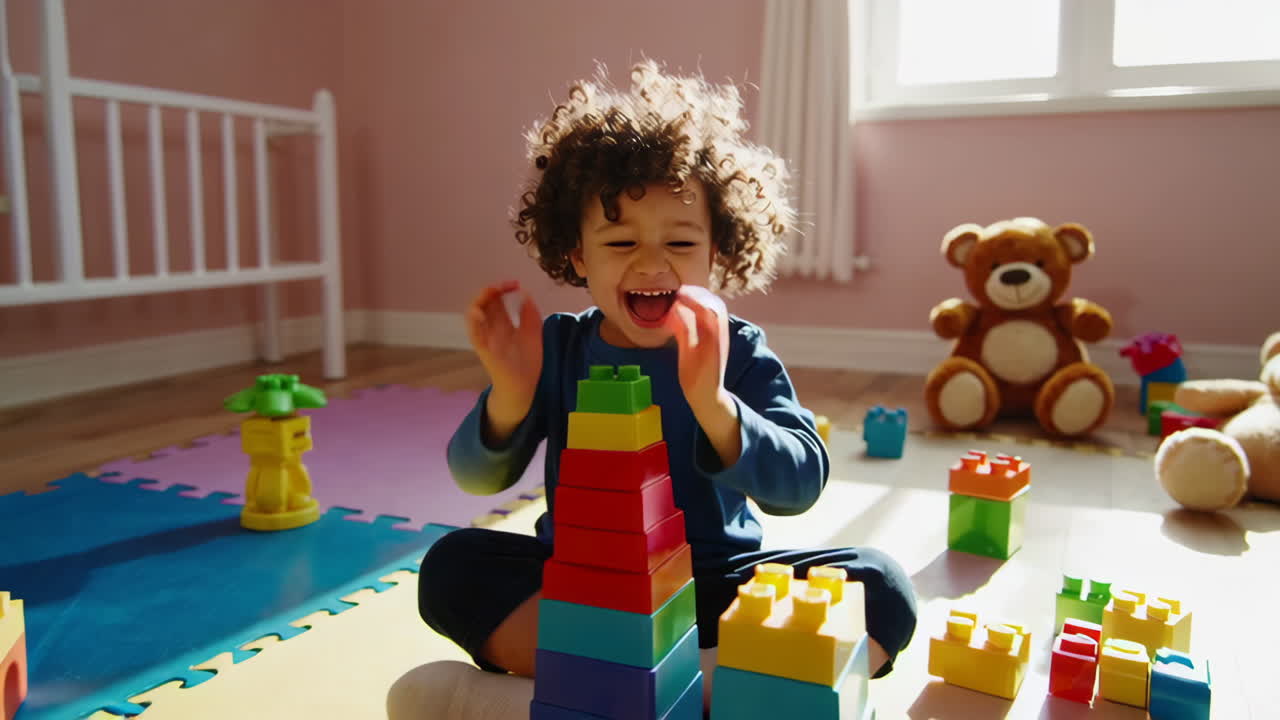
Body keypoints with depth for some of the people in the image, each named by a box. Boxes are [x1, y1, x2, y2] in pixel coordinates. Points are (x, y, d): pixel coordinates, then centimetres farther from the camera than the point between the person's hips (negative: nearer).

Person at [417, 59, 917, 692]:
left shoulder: (738, 352, -7)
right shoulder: (556, 346, -2)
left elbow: (799, 486, -18)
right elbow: (476, 477, -7)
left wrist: (712, 405, -37)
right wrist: (509, 397, -29)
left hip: (716, 585, -1)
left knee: (882, 589, -20)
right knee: (451, 567, -24)